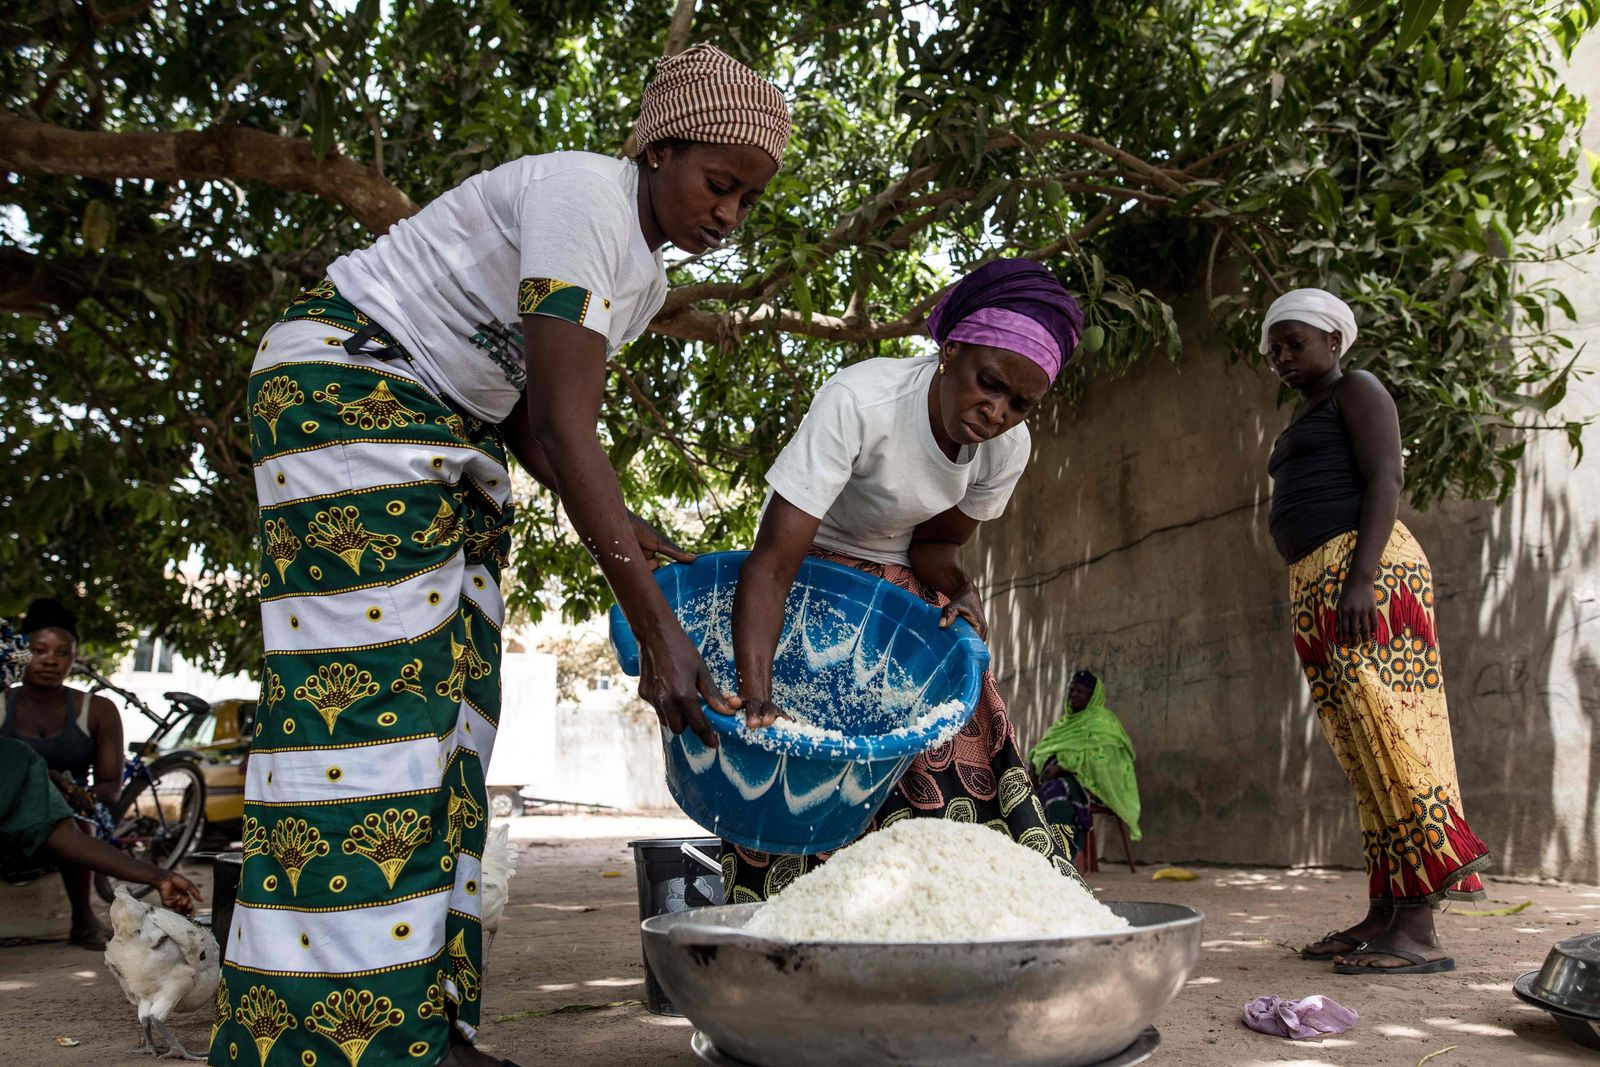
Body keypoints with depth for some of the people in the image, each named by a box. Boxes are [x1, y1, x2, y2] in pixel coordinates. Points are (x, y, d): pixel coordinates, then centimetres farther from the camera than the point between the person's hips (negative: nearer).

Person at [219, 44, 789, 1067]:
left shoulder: (647, 276, 8)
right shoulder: (582, 199, -22)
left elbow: (526, 410, 11)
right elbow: (570, 431, -30)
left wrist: (619, 527, -4)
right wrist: (658, 629, -33)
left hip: (451, 432, 10)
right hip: (343, 382, -9)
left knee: (447, 707, 2)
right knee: (364, 698, -16)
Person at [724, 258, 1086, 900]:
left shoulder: (1008, 449, -18)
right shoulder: (858, 402, -36)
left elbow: (935, 543, -2)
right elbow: (773, 563, -40)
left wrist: (959, 594, -25)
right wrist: (755, 696, -50)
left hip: (905, 584, 5)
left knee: (961, 739, -10)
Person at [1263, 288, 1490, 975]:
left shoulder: (1356, 391, 3)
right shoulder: (1302, 420, 29)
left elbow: (1385, 478, -10)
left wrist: (1360, 577, -22)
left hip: (1362, 570, -9)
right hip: (1313, 585, 10)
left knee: (1387, 734, -16)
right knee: (1363, 757, 5)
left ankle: (1418, 931, -19)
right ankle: (1383, 915, 5)